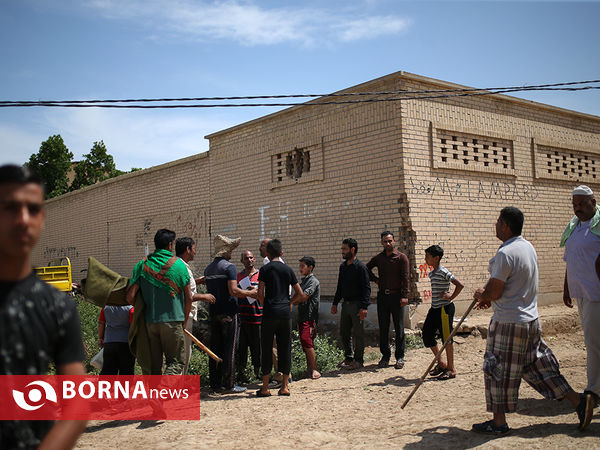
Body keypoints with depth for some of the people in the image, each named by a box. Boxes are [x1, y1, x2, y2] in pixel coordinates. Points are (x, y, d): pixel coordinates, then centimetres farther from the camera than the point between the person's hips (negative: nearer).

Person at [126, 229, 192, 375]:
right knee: (175, 362, 3)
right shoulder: (178, 264, -3)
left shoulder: (142, 265, 3)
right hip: (172, 320, -3)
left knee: (154, 364, 14)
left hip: (150, 321, 4)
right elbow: (189, 297, -2)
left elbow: (130, 297, -1)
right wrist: (185, 320, 12)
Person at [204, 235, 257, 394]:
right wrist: (250, 293, -5)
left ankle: (215, 384, 14)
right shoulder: (229, 266, -10)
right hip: (228, 313, -7)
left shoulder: (208, 268, 14)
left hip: (213, 313, 7)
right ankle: (228, 385, -1)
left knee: (215, 349, 10)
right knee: (229, 349, -3)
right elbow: (233, 290, -19)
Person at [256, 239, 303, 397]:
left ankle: (265, 387, 7)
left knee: (266, 348, 4)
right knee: (285, 348, 8)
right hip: (285, 312, 3)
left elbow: (260, 293, -8)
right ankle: (285, 386, 12)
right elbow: (299, 292, 7)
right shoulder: (288, 269, 7)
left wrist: (264, 306, 9)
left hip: (270, 313, -3)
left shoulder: (265, 269, -2)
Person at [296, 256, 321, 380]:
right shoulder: (303, 281, 19)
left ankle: (314, 370, -10)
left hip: (309, 316, -9)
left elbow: (303, 297, -17)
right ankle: (309, 369, 15)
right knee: (305, 343, 9)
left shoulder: (313, 281, -9)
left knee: (306, 342, -16)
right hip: (302, 316, 9)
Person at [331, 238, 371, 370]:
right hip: (346, 304, 7)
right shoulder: (343, 266, 12)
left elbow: (366, 289, -14)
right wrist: (335, 303, 17)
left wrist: (364, 307, -21)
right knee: (344, 332, 12)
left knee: (357, 333, 1)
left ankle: (358, 360, 12)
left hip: (356, 305, -7)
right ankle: (348, 357, 27)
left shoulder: (360, 267, -11)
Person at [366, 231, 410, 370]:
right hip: (382, 295, 4)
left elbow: (405, 278, -7)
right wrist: (375, 279, 8)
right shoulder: (378, 258, 9)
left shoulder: (401, 257, -2)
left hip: (396, 296, -4)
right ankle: (385, 356, 16)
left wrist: (405, 296, -16)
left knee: (399, 328, 2)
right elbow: (366, 268, 24)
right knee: (383, 328, 7)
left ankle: (400, 357, 10)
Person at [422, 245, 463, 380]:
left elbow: (460, 285, -20)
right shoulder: (431, 273, 11)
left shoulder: (444, 272, -15)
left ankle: (451, 369, 10)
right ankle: (441, 363, 23)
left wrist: (451, 297, -14)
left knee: (447, 338, -1)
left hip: (445, 308, -9)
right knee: (427, 335, 9)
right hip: (434, 309, 9)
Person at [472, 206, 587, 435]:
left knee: (500, 371, 3)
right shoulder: (528, 247, 9)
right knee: (538, 365, 19)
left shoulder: (505, 253, -21)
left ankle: (499, 422, 12)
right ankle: (577, 400, 21)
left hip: (509, 324, -9)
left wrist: (481, 295, 1)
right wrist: (488, 297, 16)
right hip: (531, 320, 9)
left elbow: (495, 291, -19)